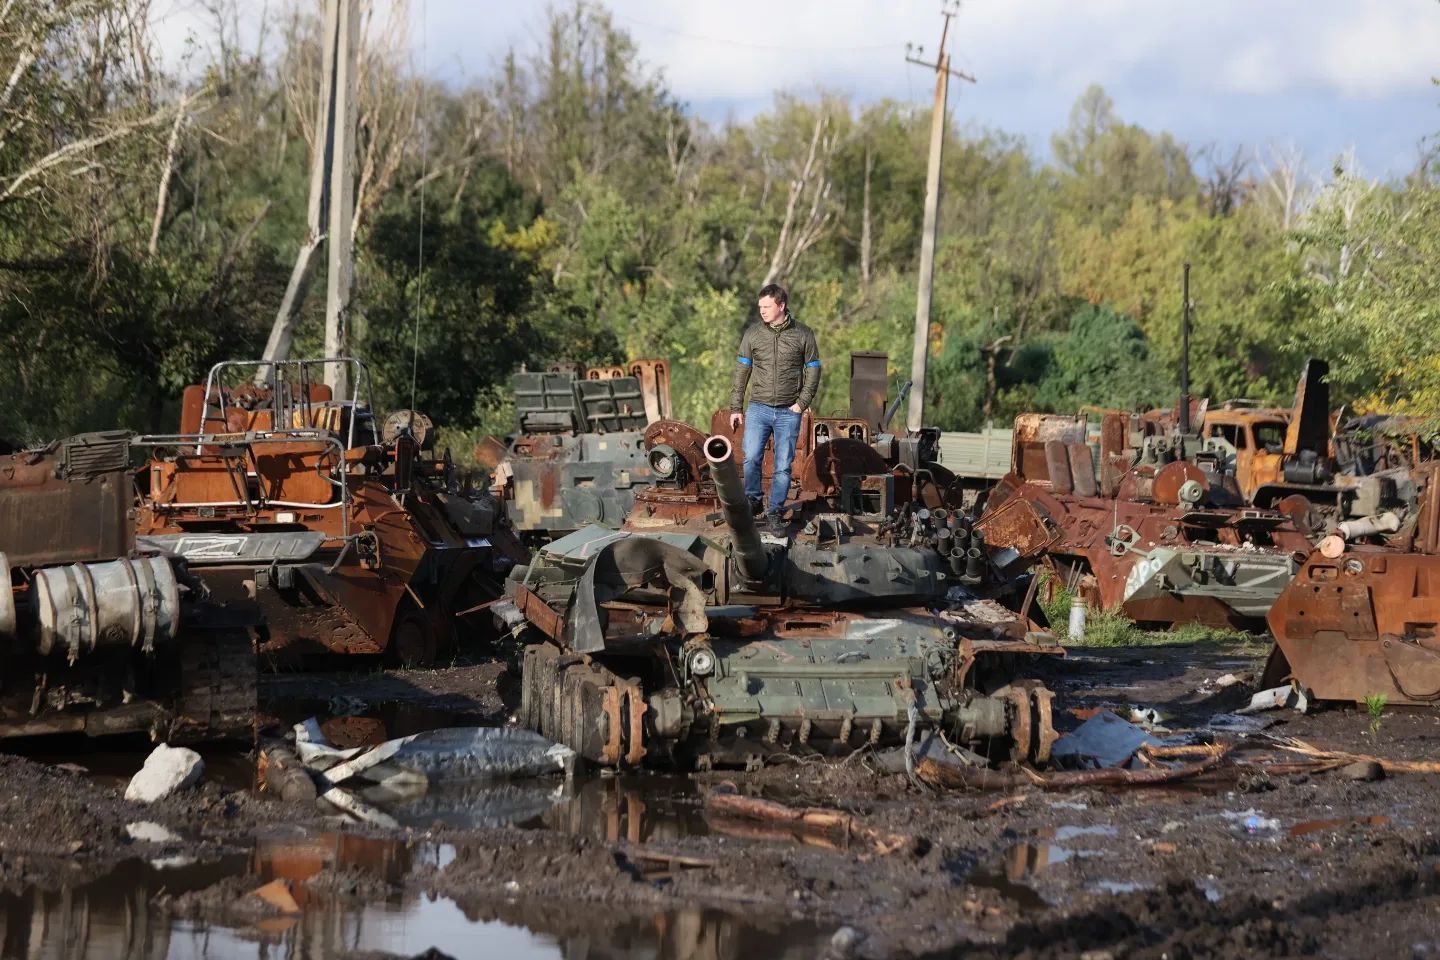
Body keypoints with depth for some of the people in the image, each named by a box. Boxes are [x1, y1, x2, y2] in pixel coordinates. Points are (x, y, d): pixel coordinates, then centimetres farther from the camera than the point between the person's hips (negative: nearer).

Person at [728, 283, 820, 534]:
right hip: (758, 409, 0)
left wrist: (802, 403, -4)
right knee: (751, 458, -12)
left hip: (789, 412, 0)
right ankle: (753, 500, 9)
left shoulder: (802, 335, 0)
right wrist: (736, 408, 4)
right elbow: (741, 372, 7)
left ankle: (775, 513, 10)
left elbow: (813, 370, 6)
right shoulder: (752, 334, 2)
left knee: (783, 466, 1)